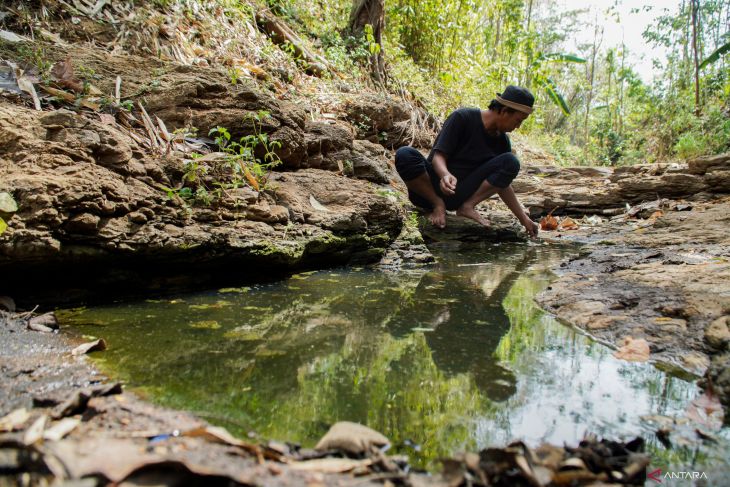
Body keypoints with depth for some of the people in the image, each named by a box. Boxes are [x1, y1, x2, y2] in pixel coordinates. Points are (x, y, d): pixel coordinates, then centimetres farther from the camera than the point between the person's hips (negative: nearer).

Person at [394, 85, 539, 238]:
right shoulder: (462, 118, -13)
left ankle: (467, 206, -12)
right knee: (404, 155, -34)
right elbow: (438, 156, -18)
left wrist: (524, 219, 9)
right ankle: (438, 204, -15)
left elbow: (502, 184, 12)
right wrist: (445, 175, -41)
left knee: (510, 162, -14)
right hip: (428, 187, -3)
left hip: (459, 195, 4)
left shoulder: (502, 141, 3)